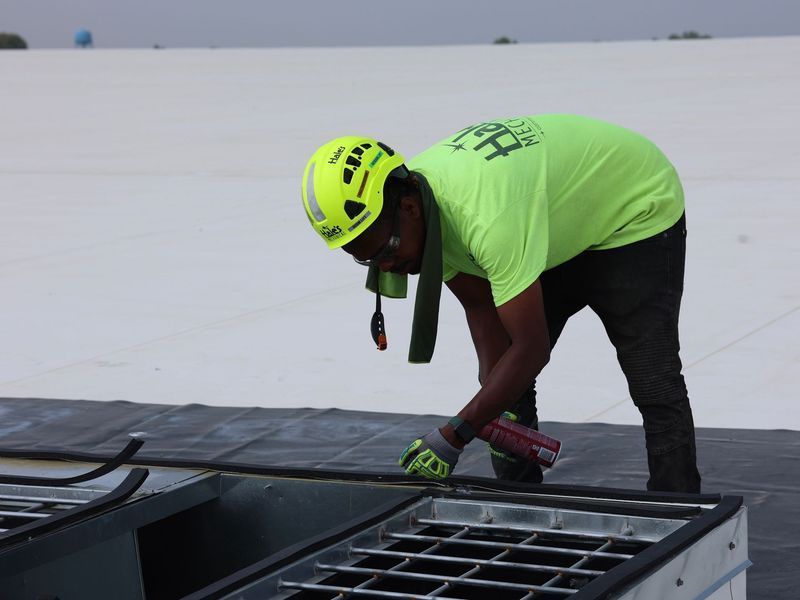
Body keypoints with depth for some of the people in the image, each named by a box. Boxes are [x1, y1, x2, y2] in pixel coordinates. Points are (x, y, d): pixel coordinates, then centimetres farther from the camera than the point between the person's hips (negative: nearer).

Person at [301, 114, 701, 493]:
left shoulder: (484, 214, -43)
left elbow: (531, 349, -37)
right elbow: (480, 308, -8)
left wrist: (452, 437, -33)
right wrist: (497, 408, -19)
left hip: (637, 211, -8)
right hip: (561, 227, 8)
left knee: (654, 385, -13)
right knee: (506, 379, 4)